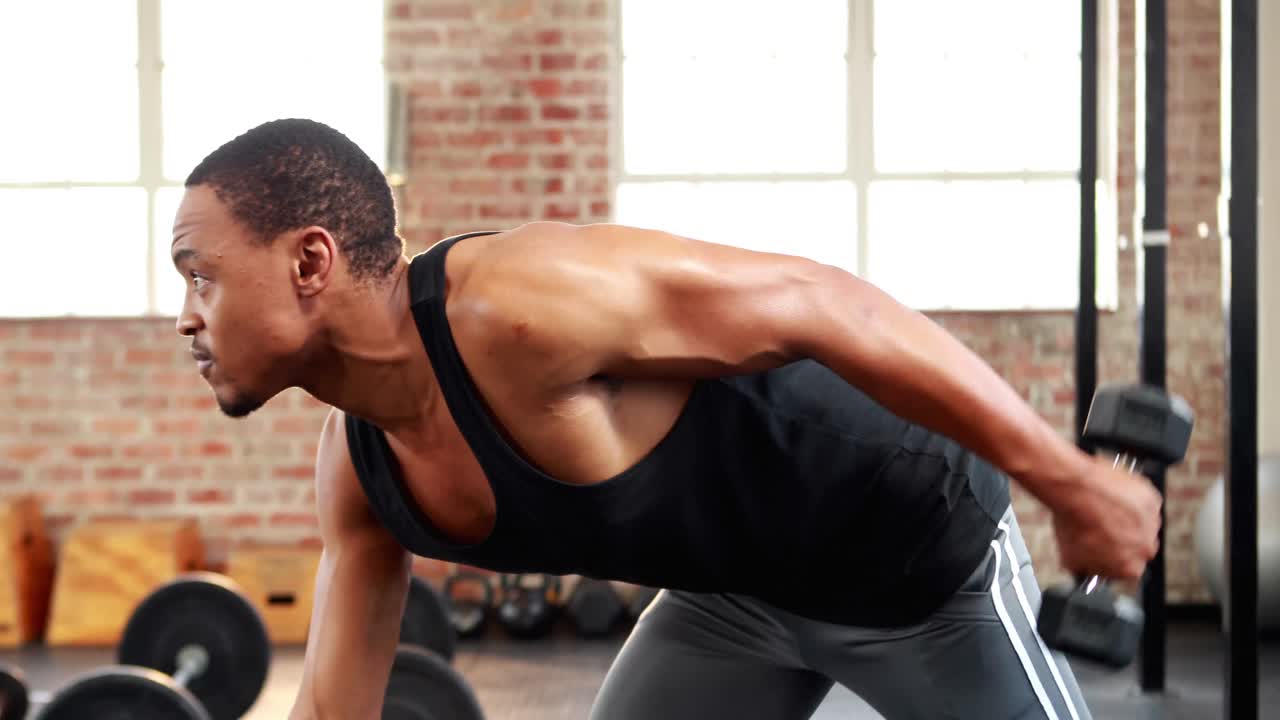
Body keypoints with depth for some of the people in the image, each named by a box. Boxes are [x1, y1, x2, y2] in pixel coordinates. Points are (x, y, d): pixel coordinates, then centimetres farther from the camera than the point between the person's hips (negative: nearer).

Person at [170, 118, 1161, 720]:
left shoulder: (520, 305, -36)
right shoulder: (355, 469, -9)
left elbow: (815, 305, -32)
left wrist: (1068, 482, -29)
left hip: (914, 547, -7)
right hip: (735, 590, 7)